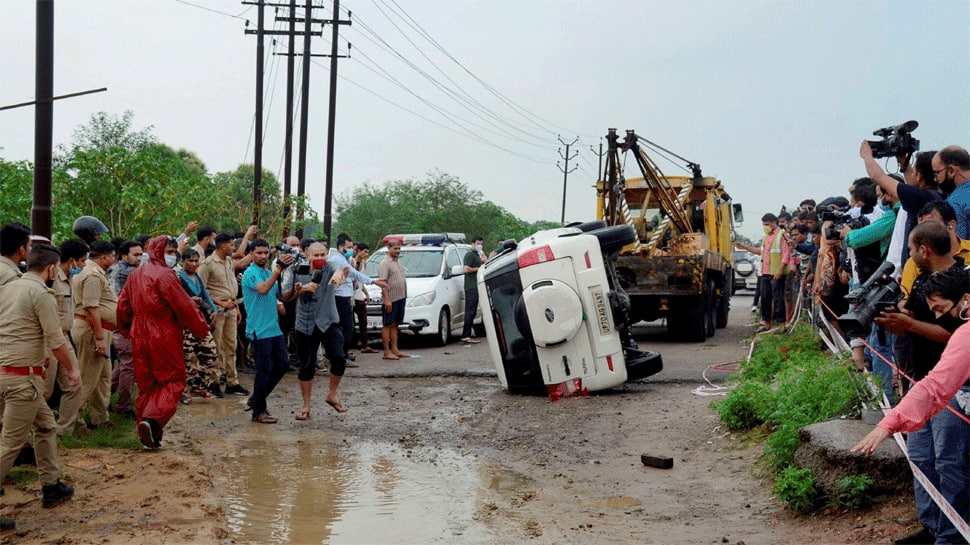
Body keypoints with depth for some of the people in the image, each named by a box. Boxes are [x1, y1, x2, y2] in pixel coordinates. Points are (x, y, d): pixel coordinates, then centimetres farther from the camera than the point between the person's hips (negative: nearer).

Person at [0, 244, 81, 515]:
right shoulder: (40, 293, -13)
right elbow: (57, 341, -14)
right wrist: (71, 370, 1)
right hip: (22, 377, -9)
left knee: (46, 426, 21)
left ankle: (51, 487, 28)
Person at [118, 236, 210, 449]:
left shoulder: (135, 275, 10)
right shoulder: (165, 275, -13)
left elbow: (123, 305, 15)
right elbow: (184, 306, -14)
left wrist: (128, 330, 28)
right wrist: (202, 328, -3)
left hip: (140, 337, 7)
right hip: (164, 337, -7)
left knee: (146, 384, 13)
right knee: (173, 380, 2)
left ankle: (148, 433, 15)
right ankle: (152, 420, -18)